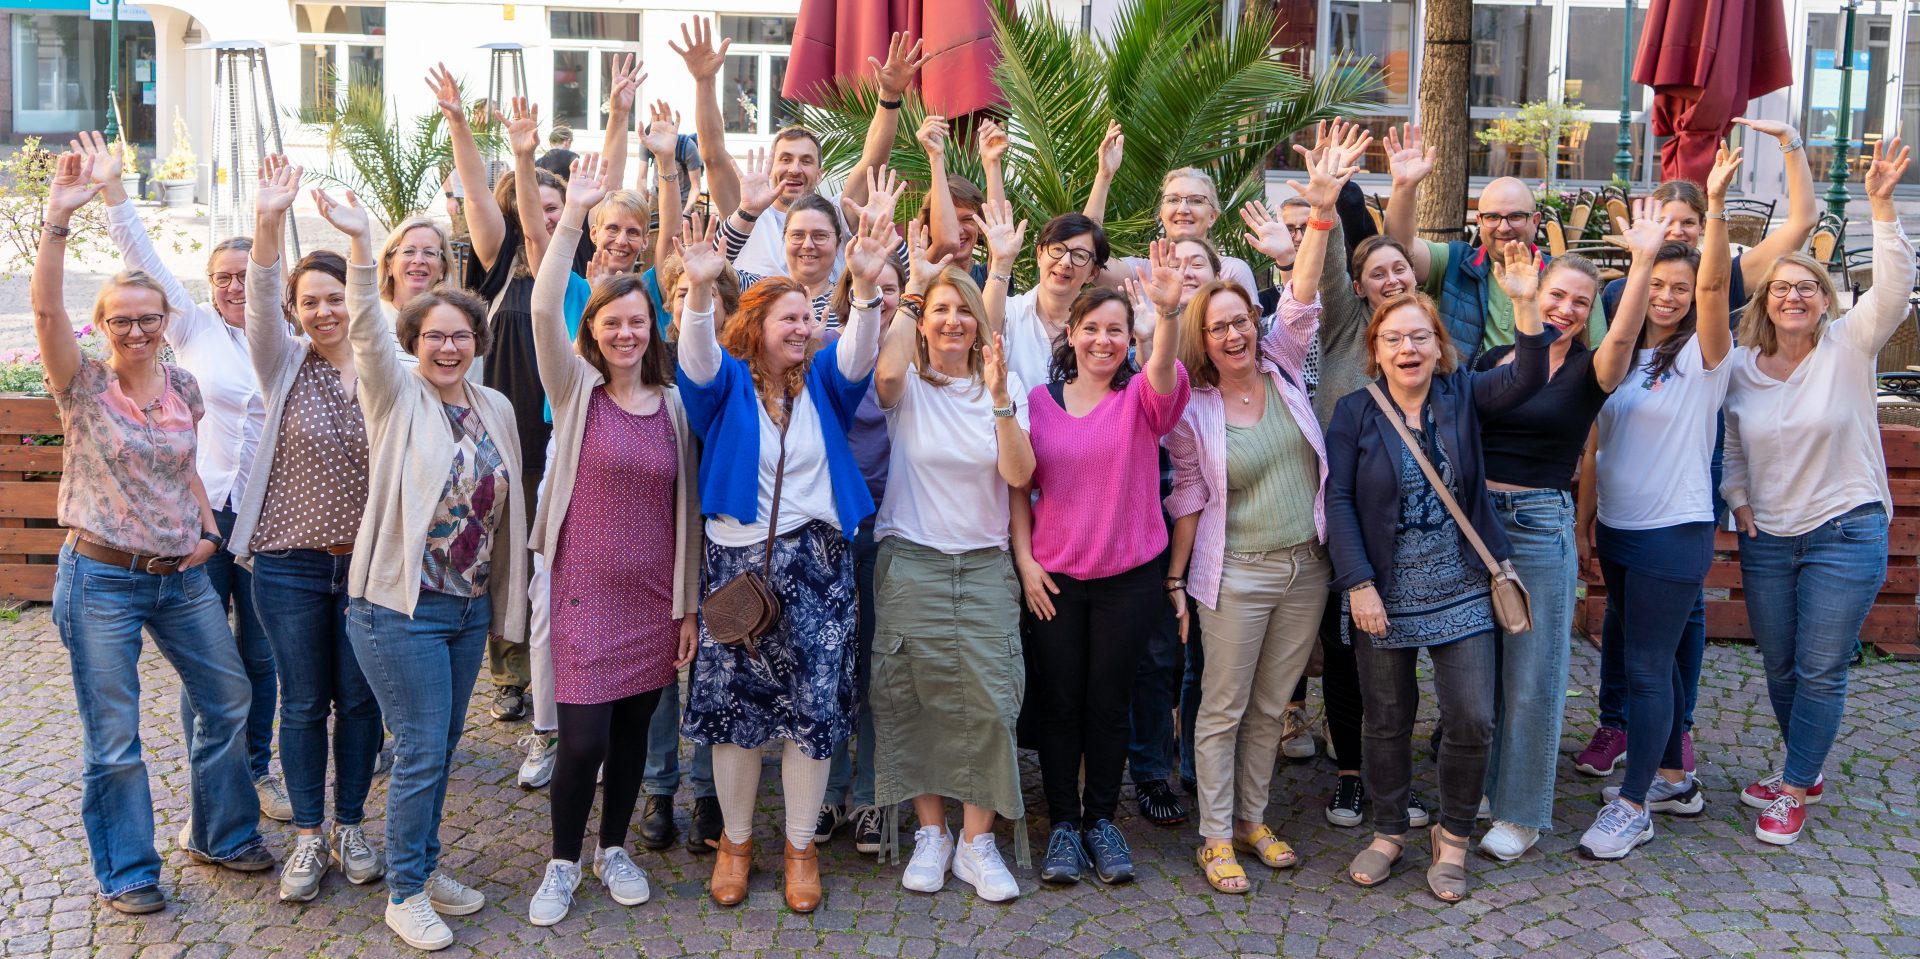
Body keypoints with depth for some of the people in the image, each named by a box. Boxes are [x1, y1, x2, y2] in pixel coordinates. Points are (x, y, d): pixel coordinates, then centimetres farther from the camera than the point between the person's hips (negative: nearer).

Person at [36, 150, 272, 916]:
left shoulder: (183, 386, 4)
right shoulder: (83, 385, -9)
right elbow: (45, 308, -25)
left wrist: (208, 528, 3)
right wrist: (57, 220, -33)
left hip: (181, 574, 5)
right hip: (101, 579, -5)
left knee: (227, 699, 12)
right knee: (113, 737, 4)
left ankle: (221, 835, 32)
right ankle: (126, 871, 21)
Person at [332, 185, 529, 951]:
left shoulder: (496, 409, 7)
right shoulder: (396, 397, -5)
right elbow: (367, 329, -22)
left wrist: (509, 604, 14)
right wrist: (360, 244, -38)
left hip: (471, 606, 5)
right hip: (402, 607, -5)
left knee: (441, 747, 16)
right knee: (422, 751, -2)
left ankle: (425, 867, 32)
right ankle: (405, 894, 14)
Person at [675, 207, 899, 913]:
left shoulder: (820, 381, 7)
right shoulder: (729, 380, 1)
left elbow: (858, 356, -12)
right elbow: (697, 359, -20)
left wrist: (866, 283, -30)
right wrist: (699, 289, -40)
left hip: (816, 561, 2)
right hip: (737, 557, -1)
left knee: (815, 705, 3)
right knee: (733, 703, 5)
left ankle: (801, 846, 19)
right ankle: (736, 840, 24)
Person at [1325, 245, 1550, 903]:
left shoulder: (1462, 395, 0)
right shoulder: (1354, 412, -4)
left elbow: (1524, 380, -18)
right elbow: (1337, 501, -8)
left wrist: (1524, 304, -32)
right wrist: (1358, 583, -15)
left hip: (1461, 593, 1)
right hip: (1383, 594, -1)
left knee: (1472, 720, -1)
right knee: (1387, 722, 12)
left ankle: (1452, 837, 22)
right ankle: (1388, 832, 32)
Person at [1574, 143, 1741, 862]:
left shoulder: (1702, 354, -7)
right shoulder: (1620, 356, 9)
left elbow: (1714, 282, -24)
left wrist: (1715, 204, -34)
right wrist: (1585, 512, 11)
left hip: (1674, 532, -7)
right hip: (1616, 529, 7)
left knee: (1648, 664, -4)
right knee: (1643, 654, 16)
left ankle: (1633, 807, 5)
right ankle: (1673, 780, 32)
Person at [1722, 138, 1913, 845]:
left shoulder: (1849, 348, -7)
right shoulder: (1740, 367, 1)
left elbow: (1893, 285, -23)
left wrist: (1881, 204, -32)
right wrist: (1738, 500, 0)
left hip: (1846, 533, -4)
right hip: (1766, 538, 4)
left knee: (1821, 671, 0)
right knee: (1780, 669, 14)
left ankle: (1792, 791, 14)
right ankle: (1807, 771, 34)